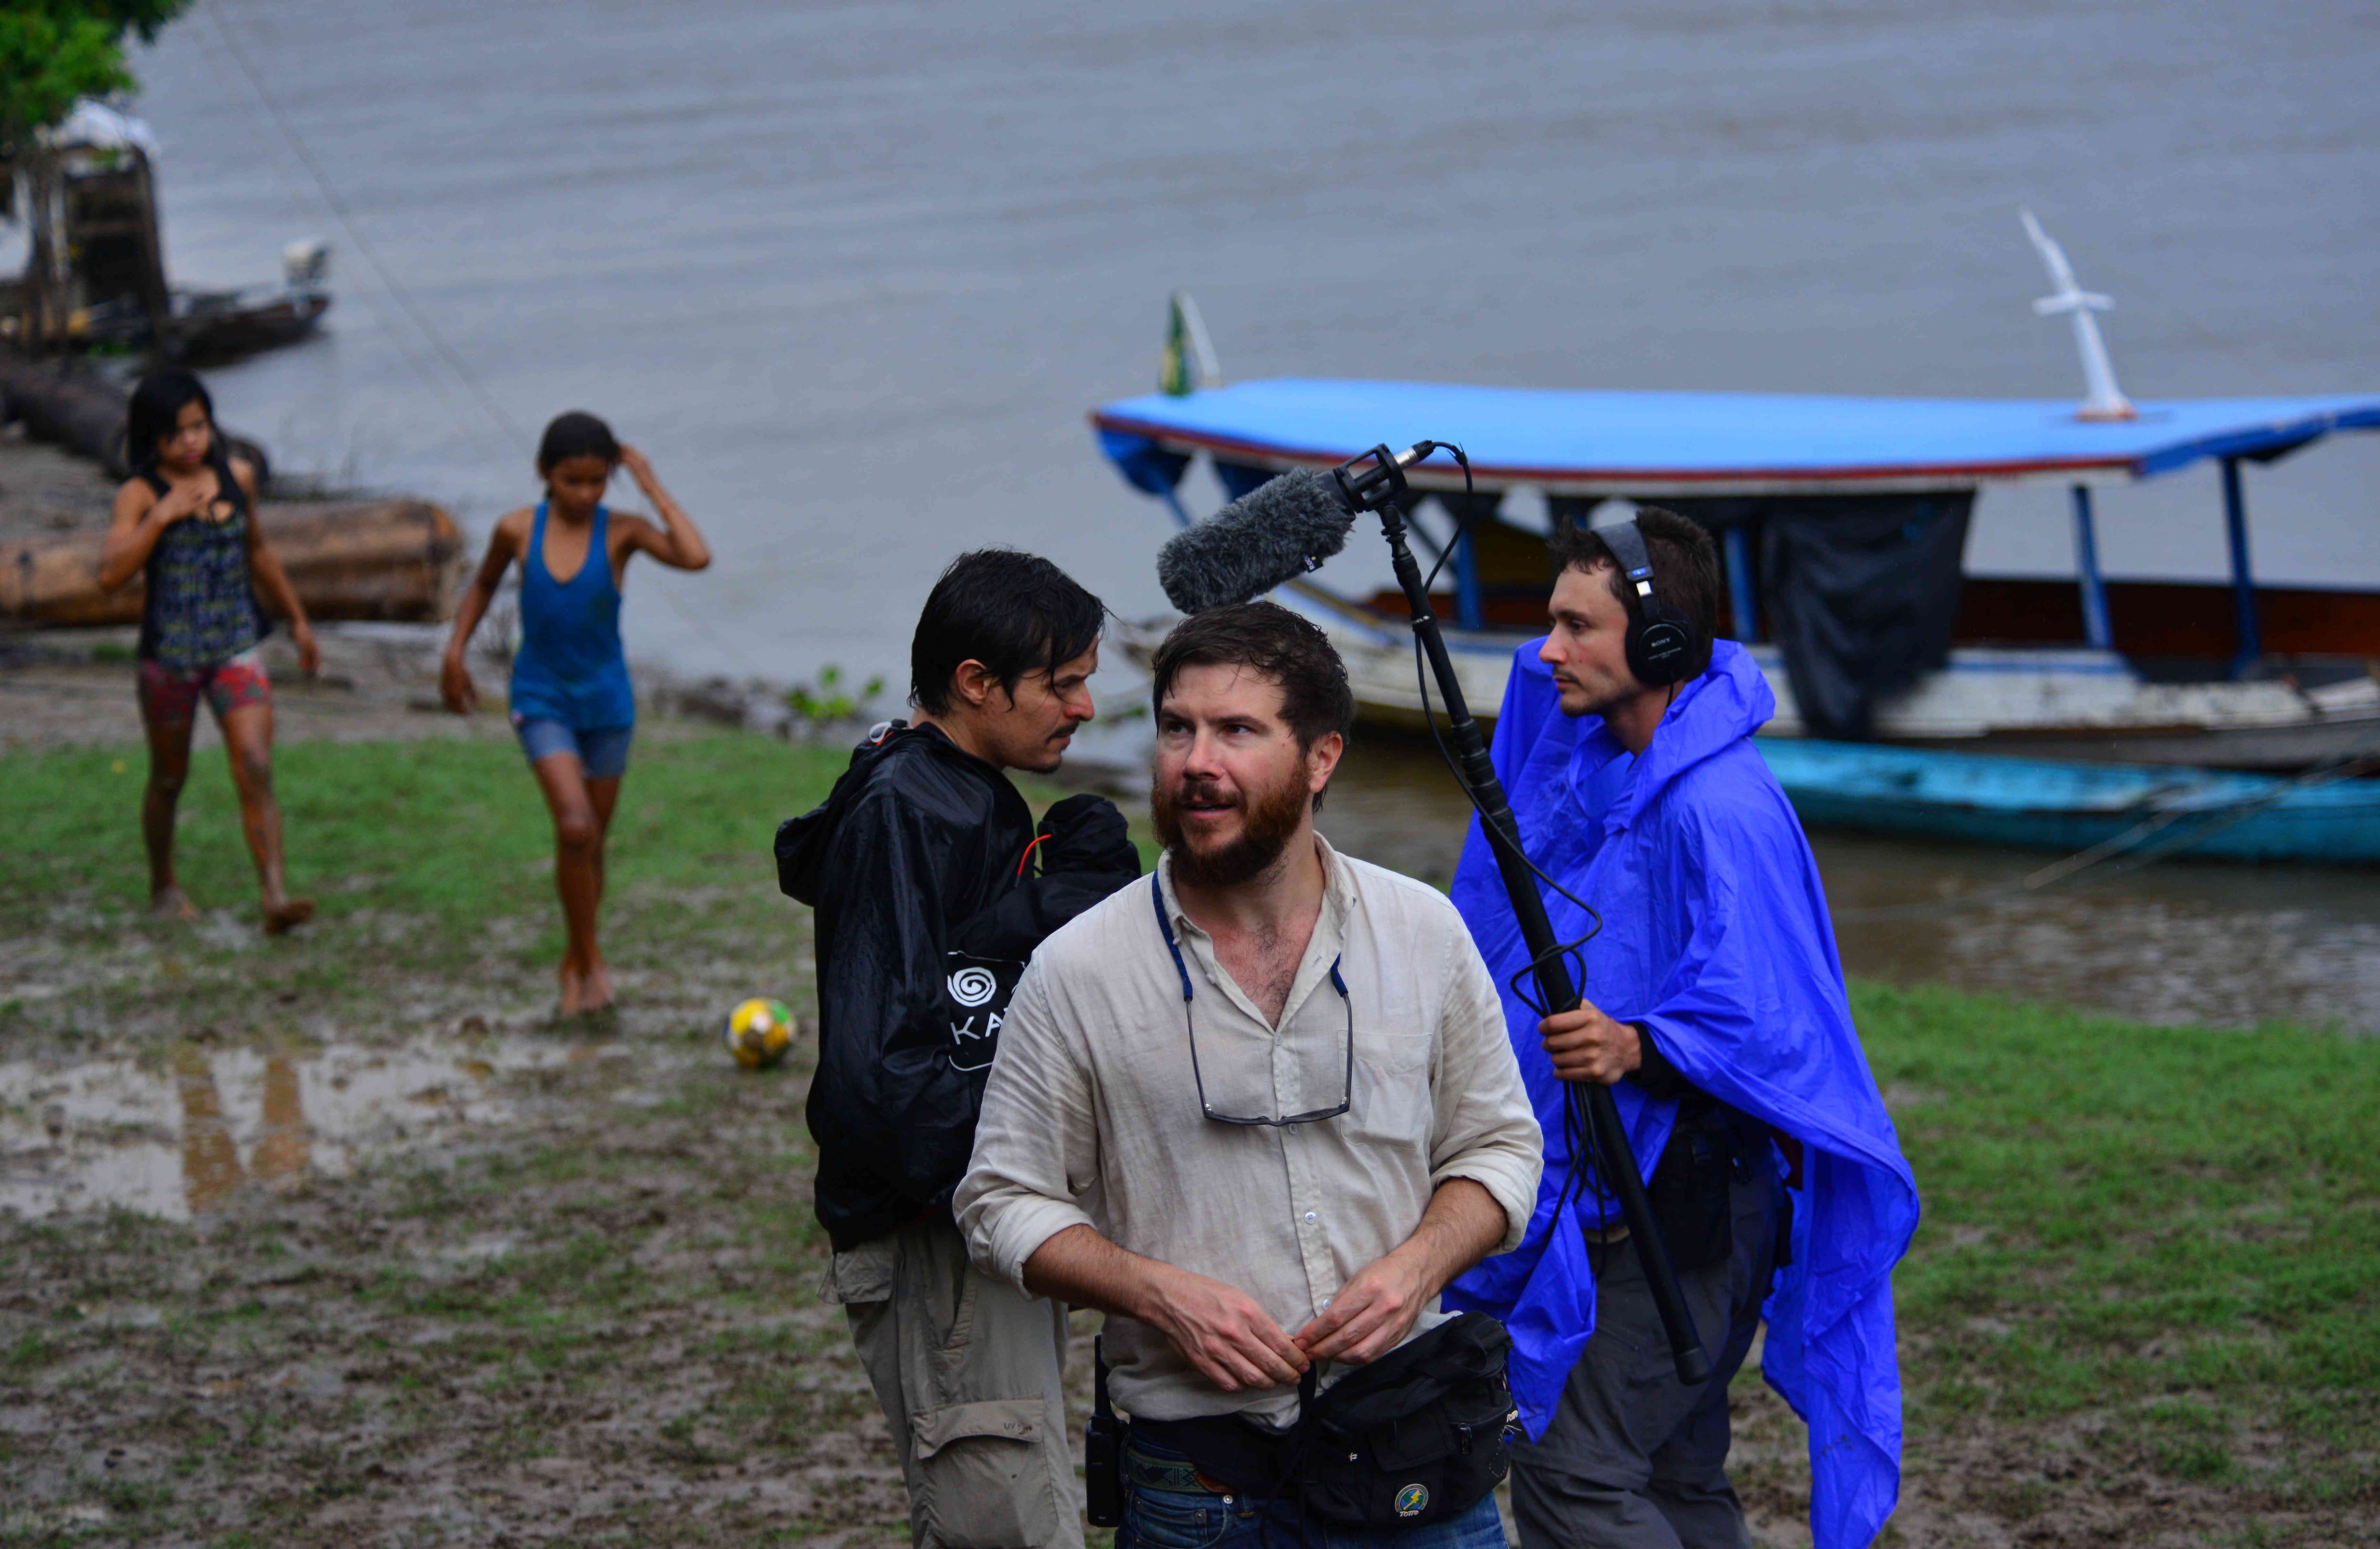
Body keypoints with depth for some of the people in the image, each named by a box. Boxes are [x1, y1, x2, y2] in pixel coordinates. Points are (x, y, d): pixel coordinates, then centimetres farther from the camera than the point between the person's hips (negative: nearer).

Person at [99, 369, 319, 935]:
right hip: (169, 654, -2)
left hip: (237, 648, 2)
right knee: (169, 778, 14)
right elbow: (111, 574, -21)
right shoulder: (139, 495, -8)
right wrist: (162, 516, -25)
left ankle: (276, 897, -20)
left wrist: (298, 620, 26)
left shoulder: (237, 476, 4)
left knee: (256, 771, -13)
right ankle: (163, 887, 36)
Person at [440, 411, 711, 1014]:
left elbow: (696, 557, -29)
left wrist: (653, 487, -21)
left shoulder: (620, 532, -11)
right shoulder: (518, 530, -6)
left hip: (606, 702, 1)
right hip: (542, 700, -1)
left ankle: (574, 965, 32)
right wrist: (455, 653, 7)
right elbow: (484, 586, 14)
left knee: (591, 842, 11)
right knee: (574, 827, -20)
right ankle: (592, 960, -5)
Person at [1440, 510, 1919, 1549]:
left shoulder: (1720, 808, -22)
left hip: (1685, 1207, -10)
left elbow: (1761, 1022, -29)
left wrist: (1638, 1049, -42)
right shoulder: (1599, 761, 5)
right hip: (1617, 1191, 10)